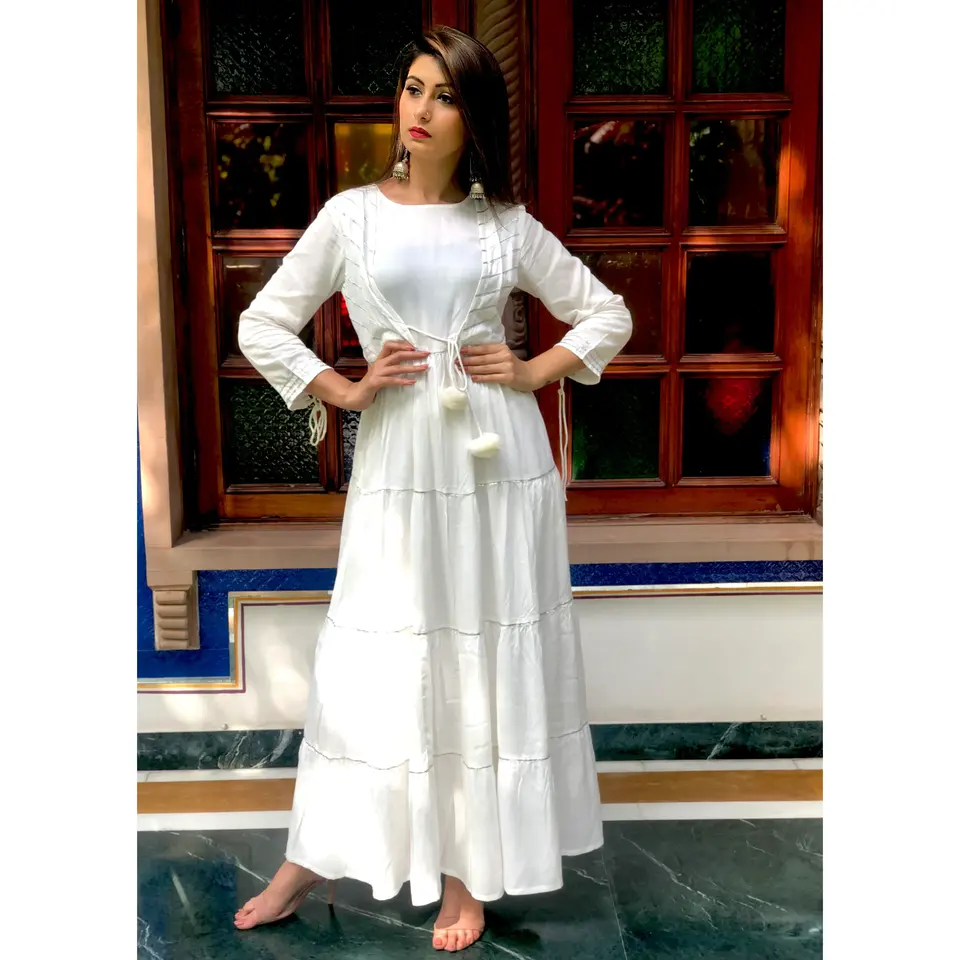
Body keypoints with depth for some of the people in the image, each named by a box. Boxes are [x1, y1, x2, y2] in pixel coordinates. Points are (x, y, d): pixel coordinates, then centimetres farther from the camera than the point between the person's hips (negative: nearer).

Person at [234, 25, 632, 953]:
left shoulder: (506, 224, 6)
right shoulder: (351, 214, 5)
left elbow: (607, 314, 13)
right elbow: (262, 326, 7)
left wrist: (534, 372, -1)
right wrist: (344, 390, -3)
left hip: (499, 459, 1)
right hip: (398, 462, 0)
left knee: (489, 657, 6)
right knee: (373, 658, 5)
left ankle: (469, 872, 23)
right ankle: (308, 860, 24)